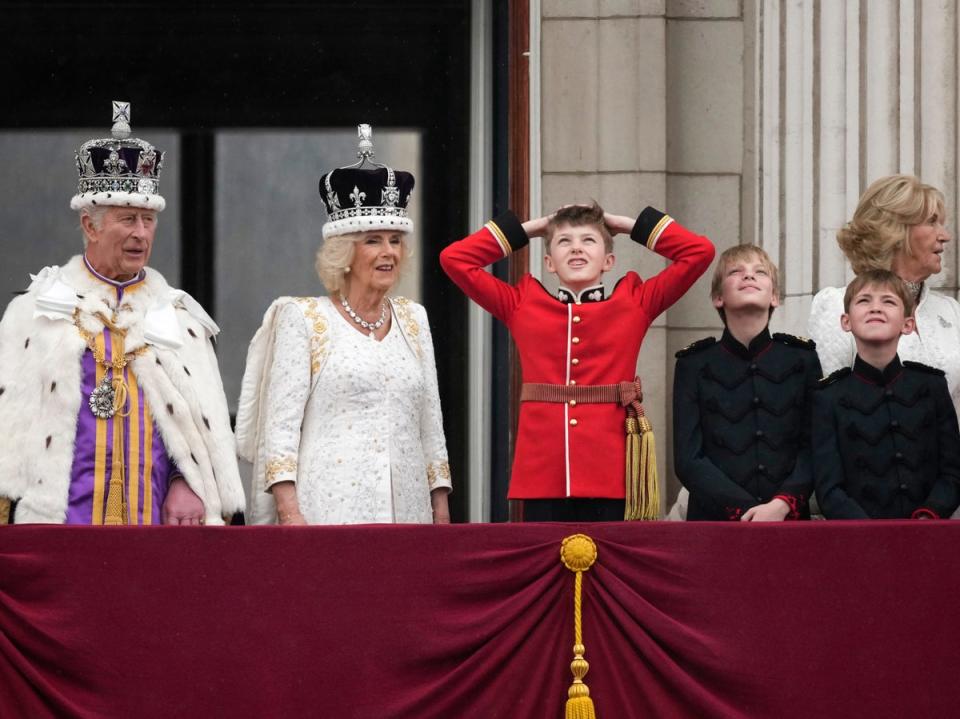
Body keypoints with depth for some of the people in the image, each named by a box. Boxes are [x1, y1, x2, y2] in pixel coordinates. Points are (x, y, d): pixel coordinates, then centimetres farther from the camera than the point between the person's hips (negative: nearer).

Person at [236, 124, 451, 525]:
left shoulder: (413, 320, 17)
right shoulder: (304, 319, 2)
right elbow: (280, 423, -4)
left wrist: (441, 513, 12)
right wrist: (289, 513, -14)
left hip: (404, 508, 4)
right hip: (328, 511, -4)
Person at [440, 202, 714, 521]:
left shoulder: (633, 304, 11)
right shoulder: (523, 306, 13)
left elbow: (699, 252, 8)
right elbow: (455, 258, 13)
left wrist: (630, 225, 16)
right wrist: (527, 229, 17)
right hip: (543, 479, 1)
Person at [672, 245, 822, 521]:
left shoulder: (802, 359, 10)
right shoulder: (694, 364, 6)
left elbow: (814, 448, 4)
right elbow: (688, 459, 0)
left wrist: (782, 505, -13)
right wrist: (747, 512, -11)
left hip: (789, 520, 1)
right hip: (713, 520, -1)